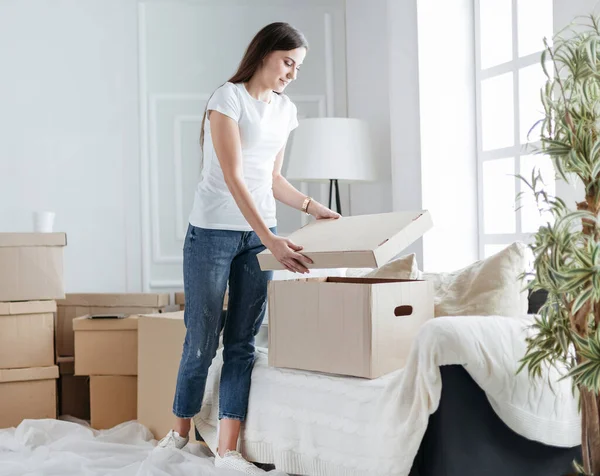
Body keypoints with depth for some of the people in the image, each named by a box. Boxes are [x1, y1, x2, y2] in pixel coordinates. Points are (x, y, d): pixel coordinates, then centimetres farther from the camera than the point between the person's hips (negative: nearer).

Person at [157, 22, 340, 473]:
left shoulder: (285, 110, 10)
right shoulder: (228, 99, -11)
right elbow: (233, 178, -20)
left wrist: (311, 205, 8)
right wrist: (271, 240, -27)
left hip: (260, 234, 6)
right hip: (213, 232, -6)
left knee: (243, 342, 2)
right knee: (202, 339, 0)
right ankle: (180, 432, 20)